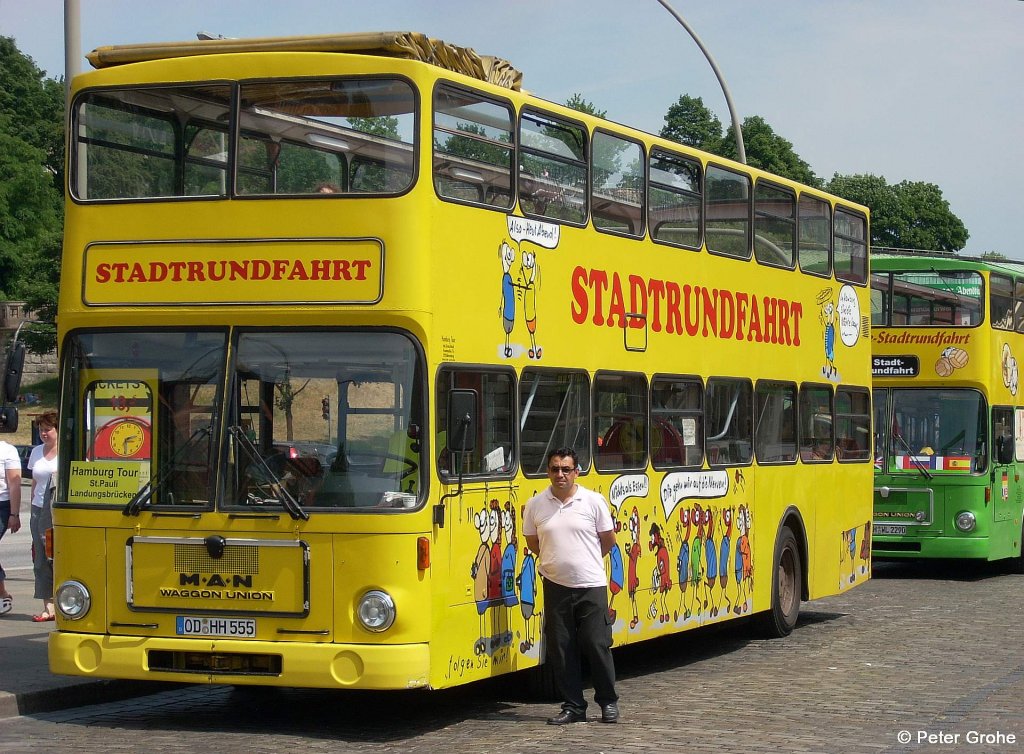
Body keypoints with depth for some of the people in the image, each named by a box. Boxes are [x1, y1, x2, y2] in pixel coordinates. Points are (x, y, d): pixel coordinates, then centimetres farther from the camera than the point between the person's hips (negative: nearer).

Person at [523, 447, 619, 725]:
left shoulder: (593, 501, -2)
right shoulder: (535, 505, 3)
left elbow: (608, 541, 7)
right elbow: (532, 542, 15)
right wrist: (559, 560, 11)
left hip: (591, 585, -2)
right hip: (556, 586, 2)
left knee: (597, 645, 0)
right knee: (561, 649, 3)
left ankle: (608, 702, 15)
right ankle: (573, 705, 13)